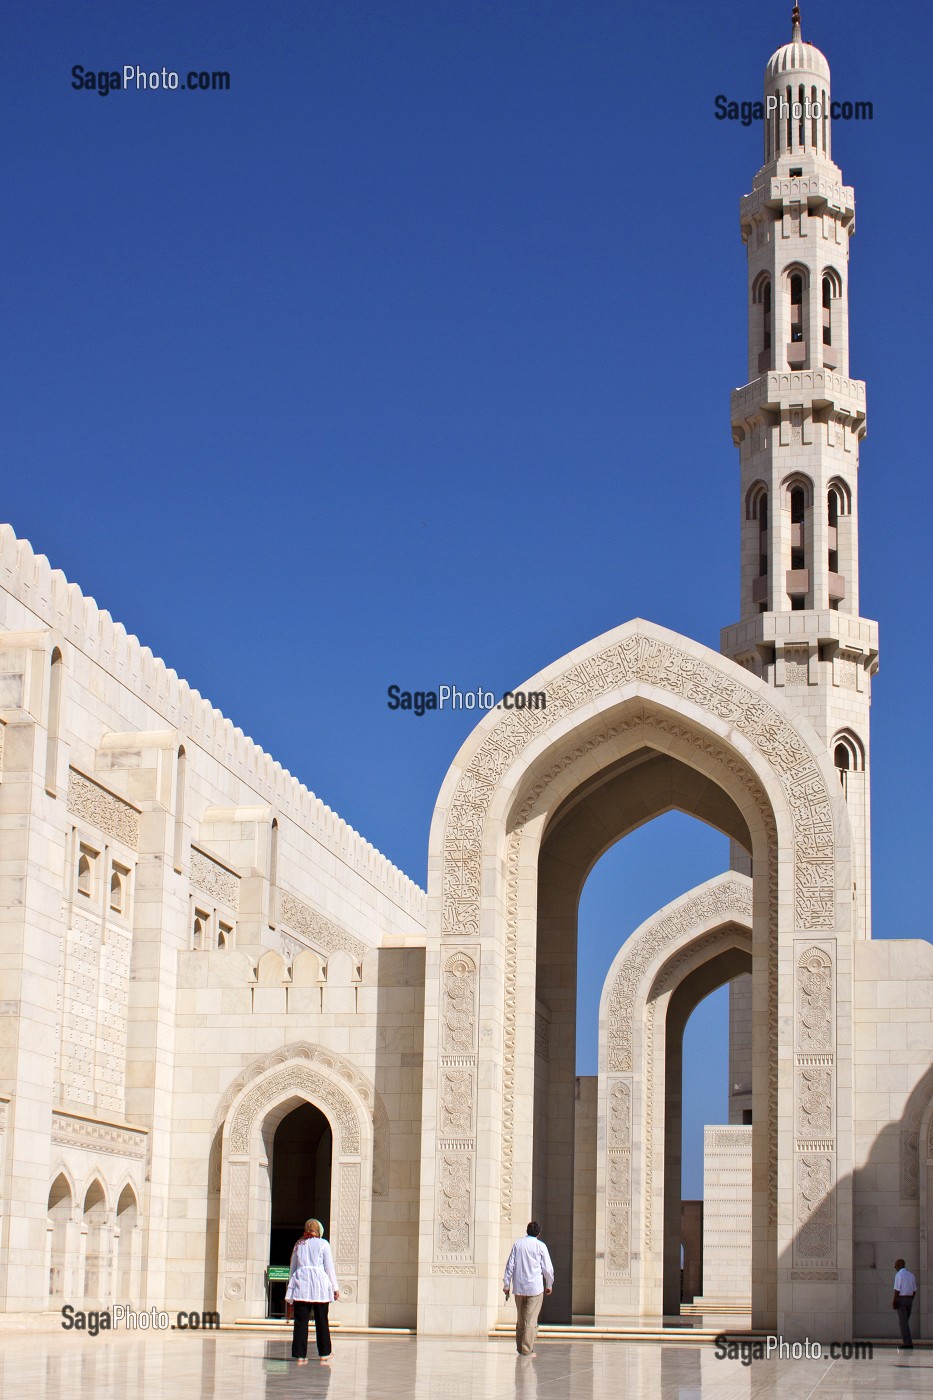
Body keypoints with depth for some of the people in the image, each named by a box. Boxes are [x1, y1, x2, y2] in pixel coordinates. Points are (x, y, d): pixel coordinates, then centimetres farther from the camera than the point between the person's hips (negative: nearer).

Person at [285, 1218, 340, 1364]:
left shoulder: (298, 1245, 14)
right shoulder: (323, 1244, 4)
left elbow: (292, 1268, 17)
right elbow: (329, 1267, 2)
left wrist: (290, 1286, 23)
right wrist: (335, 1287, 8)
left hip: (301, 1284, 2)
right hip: (320, 1286, -2)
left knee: (301, 1321, -1)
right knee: (321, 1321, 8)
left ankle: (300, 1354, -7)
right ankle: (324, 1353, 14)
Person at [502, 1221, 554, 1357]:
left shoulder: (517, 1244, 6)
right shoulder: (540, 1246, -3)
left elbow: (510, 1265, 6)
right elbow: (547, 1268, 0)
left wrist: (506, 1285, 11)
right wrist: (549, 1285, 13)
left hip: (518, 1287, 4)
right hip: (535, 1287, -4)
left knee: (520, 1319, 14)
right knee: (531, 1319, -3)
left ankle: (520, 1347, 21)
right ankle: (527, 1349, -7)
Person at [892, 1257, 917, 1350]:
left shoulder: (899, 1275, -12)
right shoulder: (911, 1275, 11)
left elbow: (897, 1290, -16)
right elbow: (914, 1290, 13)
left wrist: (894, 1302, -13)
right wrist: (911, 1301, 19)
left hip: (901, 1299, -7)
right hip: (909, 1299, 7)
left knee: (903, 1322, -6)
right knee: (905, 1321, 15)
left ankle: (908, 1342, -11)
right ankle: (906, 1341, 13)